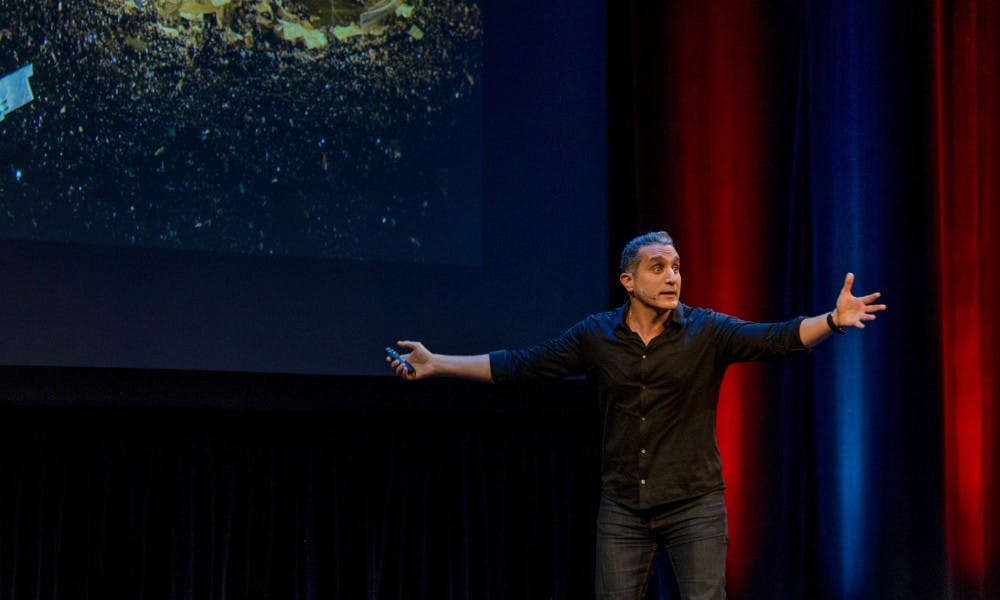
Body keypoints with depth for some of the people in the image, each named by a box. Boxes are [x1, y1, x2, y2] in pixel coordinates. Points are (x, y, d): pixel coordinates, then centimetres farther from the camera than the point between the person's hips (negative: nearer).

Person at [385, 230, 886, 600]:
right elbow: (520, 365, 6)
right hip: (623, 509, 2)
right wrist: (436, 364, 3)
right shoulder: (596, 336, 2)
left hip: (695, 505, -2)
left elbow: (774, 339, -17)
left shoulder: (707, 331, -4)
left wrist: (833, 320, -35)